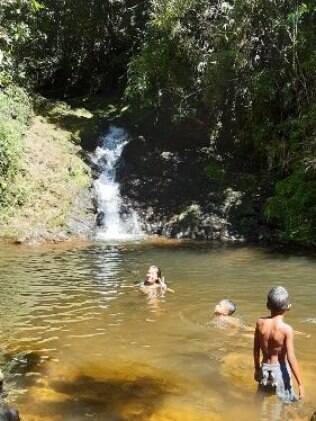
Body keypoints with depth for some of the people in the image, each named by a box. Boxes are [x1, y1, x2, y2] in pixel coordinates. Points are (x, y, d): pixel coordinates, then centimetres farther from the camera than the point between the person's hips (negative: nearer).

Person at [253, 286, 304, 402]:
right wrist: (300, 384, -12)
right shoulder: (286, 329, -23)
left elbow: (256, 349, 0)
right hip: (279, 369, -4)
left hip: (265, 368, 4)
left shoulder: (260, 323, -11)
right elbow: (291, 359, -21)